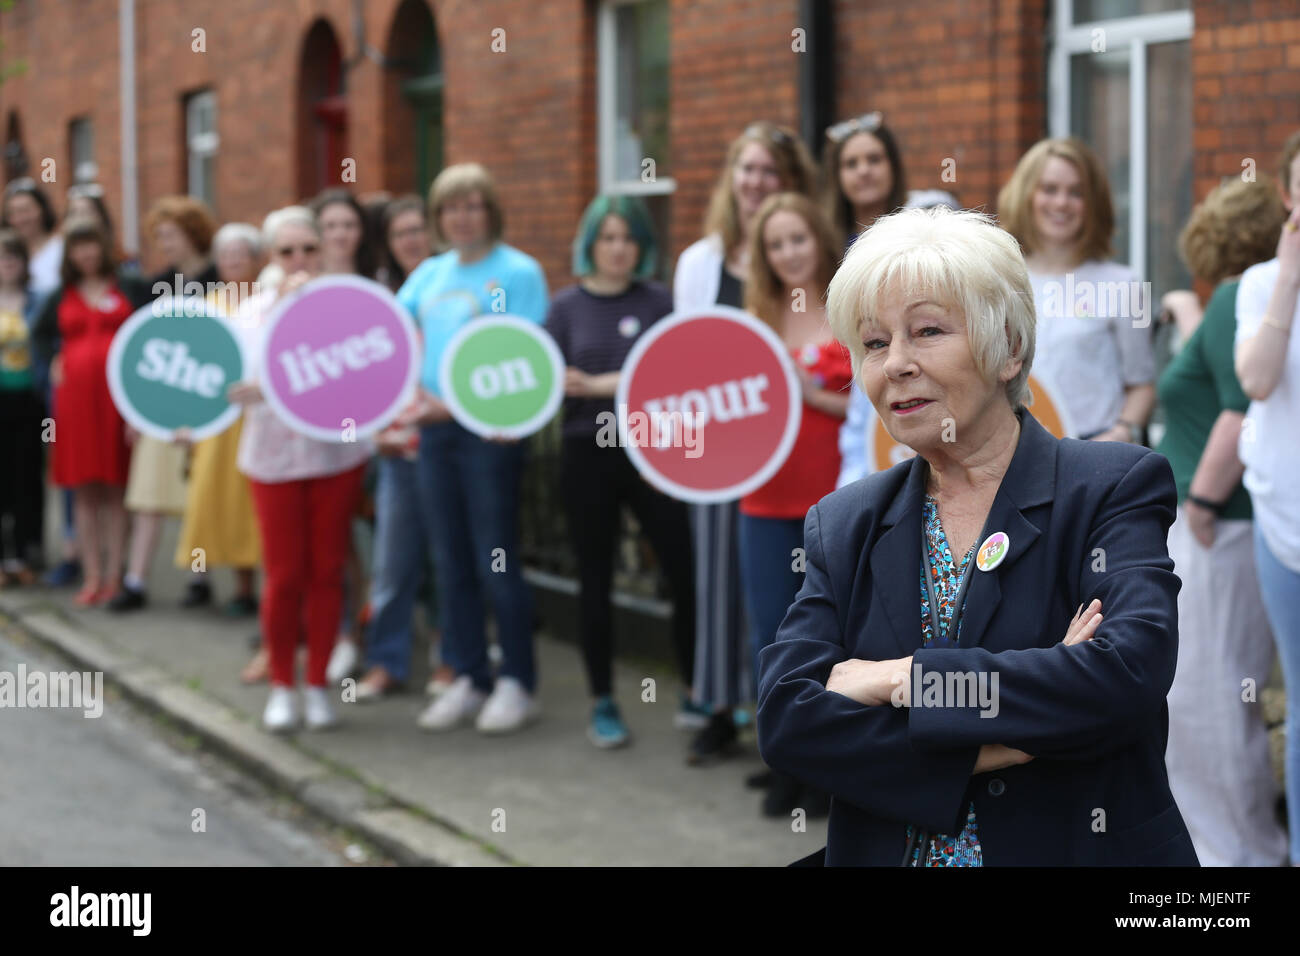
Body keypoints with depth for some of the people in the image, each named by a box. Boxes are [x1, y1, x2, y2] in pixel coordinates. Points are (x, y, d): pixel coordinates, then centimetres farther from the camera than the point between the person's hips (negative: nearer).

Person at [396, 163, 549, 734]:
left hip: (490, 428, -6)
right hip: (435, 429, 6)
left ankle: (518, 683, 8)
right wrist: (413, 391, -4)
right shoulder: (429, 274, 14)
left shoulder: (518, 272, -6)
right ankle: (469, 679, 19)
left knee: (495, 560, -3)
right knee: (450, 561, 9)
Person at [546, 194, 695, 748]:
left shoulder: (658, 302, 3)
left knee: (686, 572, -5)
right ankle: (602, 704, 18)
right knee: (595, 581, 7)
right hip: (588, 456, 1)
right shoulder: (568, 306, 6)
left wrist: (597, 385, -15)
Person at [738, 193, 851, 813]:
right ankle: (788, 766, 19)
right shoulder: (759, 319, 9)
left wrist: (816, 396, -17)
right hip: (768, 501, 4)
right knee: (770, 638, 5)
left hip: (835, 500, -4)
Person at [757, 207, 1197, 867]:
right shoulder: (841, 526, 2)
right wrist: (999, 747, -21)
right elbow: (783, 717, -10)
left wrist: (899, 678, -20)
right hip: (882, 854, 3)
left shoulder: (1116, 487, -7)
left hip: (1085, 847, -3)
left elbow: (1129, 674, -23)